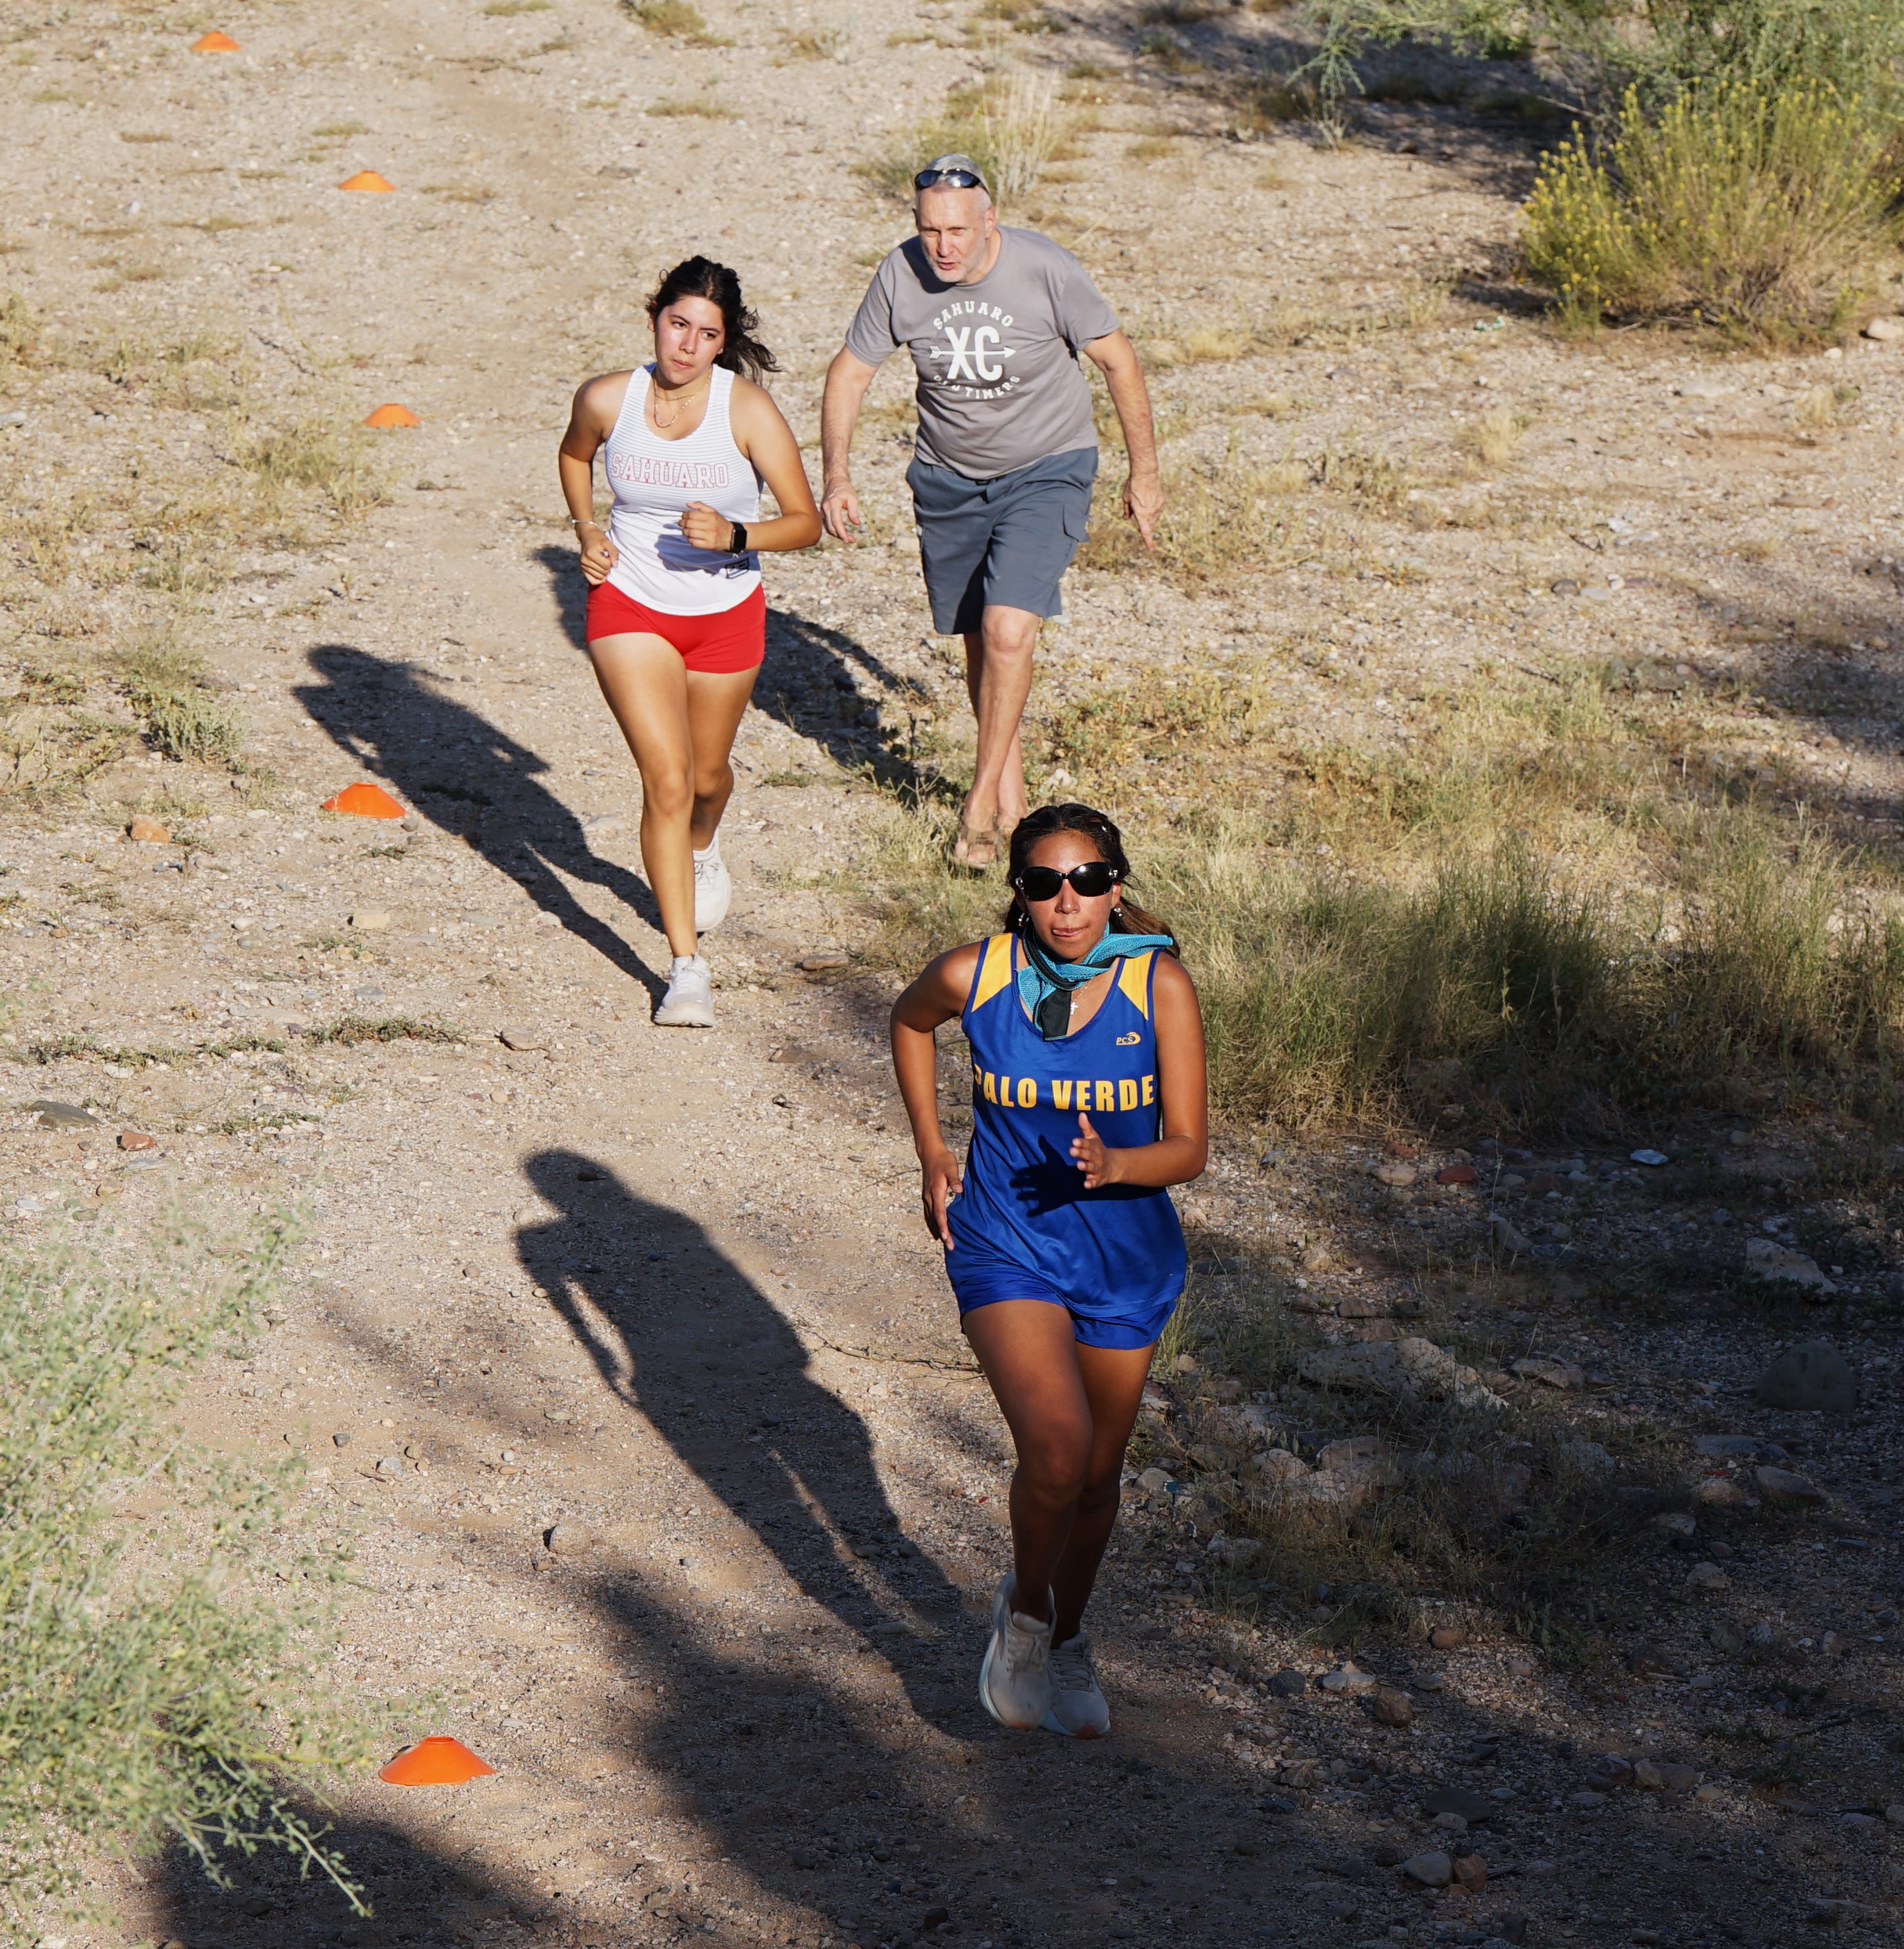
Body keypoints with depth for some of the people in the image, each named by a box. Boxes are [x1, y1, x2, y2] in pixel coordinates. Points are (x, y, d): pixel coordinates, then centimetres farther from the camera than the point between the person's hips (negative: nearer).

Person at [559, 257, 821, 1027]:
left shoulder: (747, 409, -19)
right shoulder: (606, 400, -14)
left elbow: (806, 522, -15)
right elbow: (574, 455, 12)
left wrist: (734, 535, -32)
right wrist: (585, 530, -3)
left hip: (725, 611, 1)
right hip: (630, 606, -1)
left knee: (706, 773, 20)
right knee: (666, 778, -13)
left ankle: (701, 852, 59)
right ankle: (687, 966, -9)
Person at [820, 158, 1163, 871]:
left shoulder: (1046, 271, -21)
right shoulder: (901, 275, -14)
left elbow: (1119, 362, -8)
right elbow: (849, 372, -2)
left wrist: (1143, 475, -3)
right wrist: (836, 476, -13)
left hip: (1045, 471, -3)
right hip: (948, 479, 4)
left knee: (1007, 631, -19)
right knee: (978, 640, 11)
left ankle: (982, 799, -4)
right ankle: (1012, 798, 30)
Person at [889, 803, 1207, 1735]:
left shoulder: (1159, 985, -14)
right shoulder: (974, 975, -13)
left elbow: (1189, 1148, -11)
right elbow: (909, 1021, 12)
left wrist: (1113, 1164, -31)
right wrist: (931, 1152, 7)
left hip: (1124, 1256, 2)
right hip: (1005, 1246, -2)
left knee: (1097, 1473, 15)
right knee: (1056, 1447, -22)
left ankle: (1063, 1642, 42)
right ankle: (1024, 1610, 6)